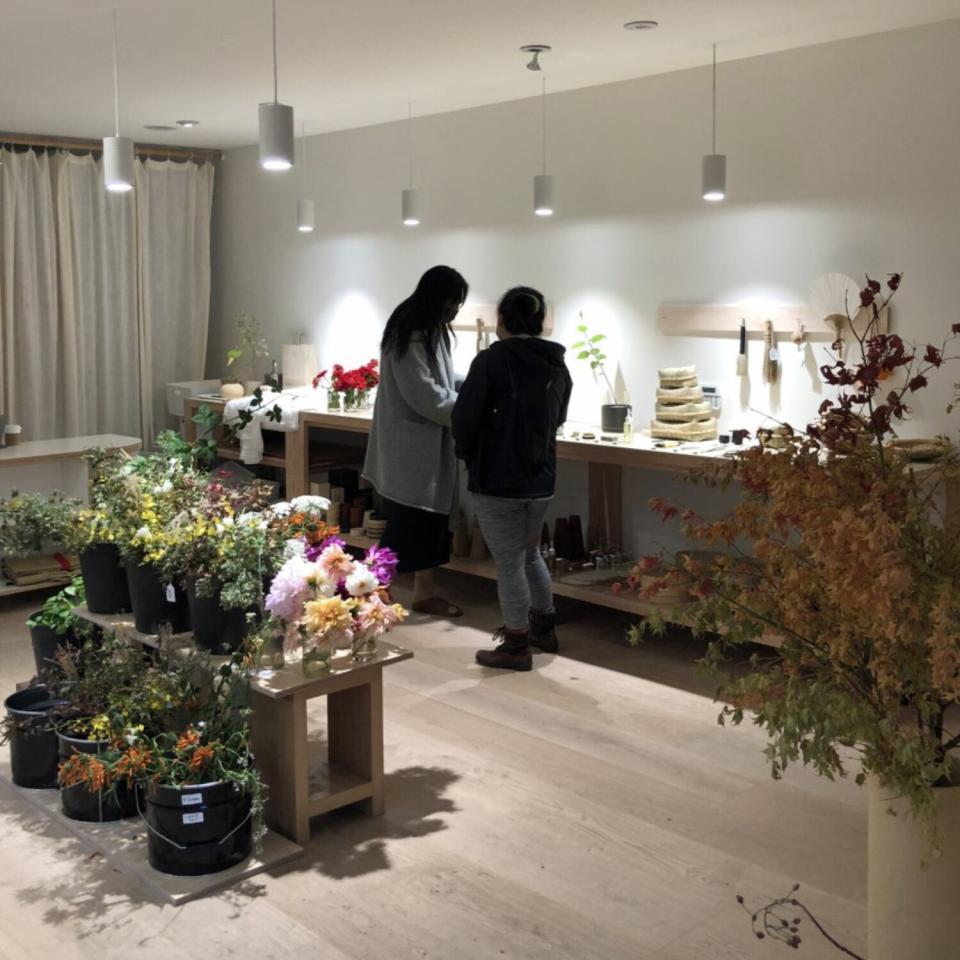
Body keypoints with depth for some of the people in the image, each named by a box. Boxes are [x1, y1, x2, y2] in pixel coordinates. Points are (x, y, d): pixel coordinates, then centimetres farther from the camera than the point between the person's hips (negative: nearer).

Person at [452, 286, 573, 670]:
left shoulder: (492, 360, -15)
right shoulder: (557, 366, 5)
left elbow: (465, 416, -14)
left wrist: (466, 452, 5)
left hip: (497, 479, -6)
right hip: (541, 478, 7)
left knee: (509, 562, 3)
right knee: (530, 554, 24)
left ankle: (516, 646, 13)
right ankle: (543, 627, 35)